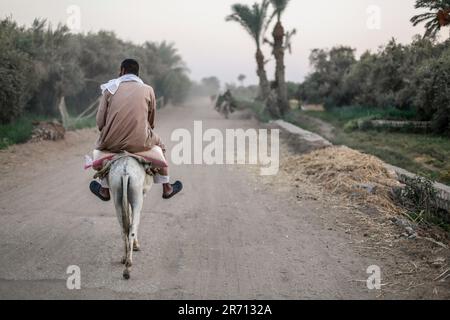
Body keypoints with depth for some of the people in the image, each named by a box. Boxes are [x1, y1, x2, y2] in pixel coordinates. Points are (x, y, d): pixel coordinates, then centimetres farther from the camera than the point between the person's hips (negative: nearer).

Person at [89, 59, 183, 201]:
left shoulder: (110, 89, 8)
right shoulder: (148, 90, 9)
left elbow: (100, 122, 3)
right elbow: (151, 122, 14)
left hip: (112, 142, 1)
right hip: (140, 143, -1)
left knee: (101, 145, 36)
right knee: (159, 145, 31)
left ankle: (104, 190, 44)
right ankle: (167, 188, 38)